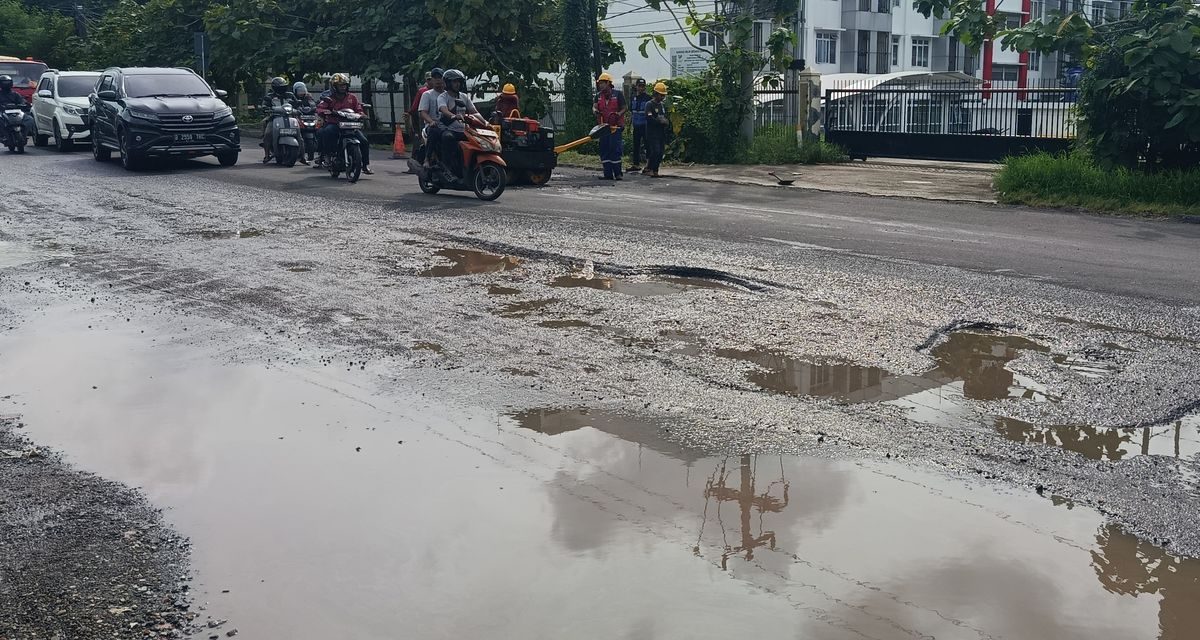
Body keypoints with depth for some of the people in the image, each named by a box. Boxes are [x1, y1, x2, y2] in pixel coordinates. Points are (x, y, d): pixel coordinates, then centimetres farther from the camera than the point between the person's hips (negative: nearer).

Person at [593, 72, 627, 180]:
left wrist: (618, 114, -17)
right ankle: (608, 174, 9)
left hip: (615, 126, -5)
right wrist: (595, 111, -24)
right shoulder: (598, 96, 12)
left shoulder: (617, 94, -1)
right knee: (604, 150, 4)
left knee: (615, 149, -9)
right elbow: (594, 107, -1)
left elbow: (624, 108, 2)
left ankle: (617, 173, -2)